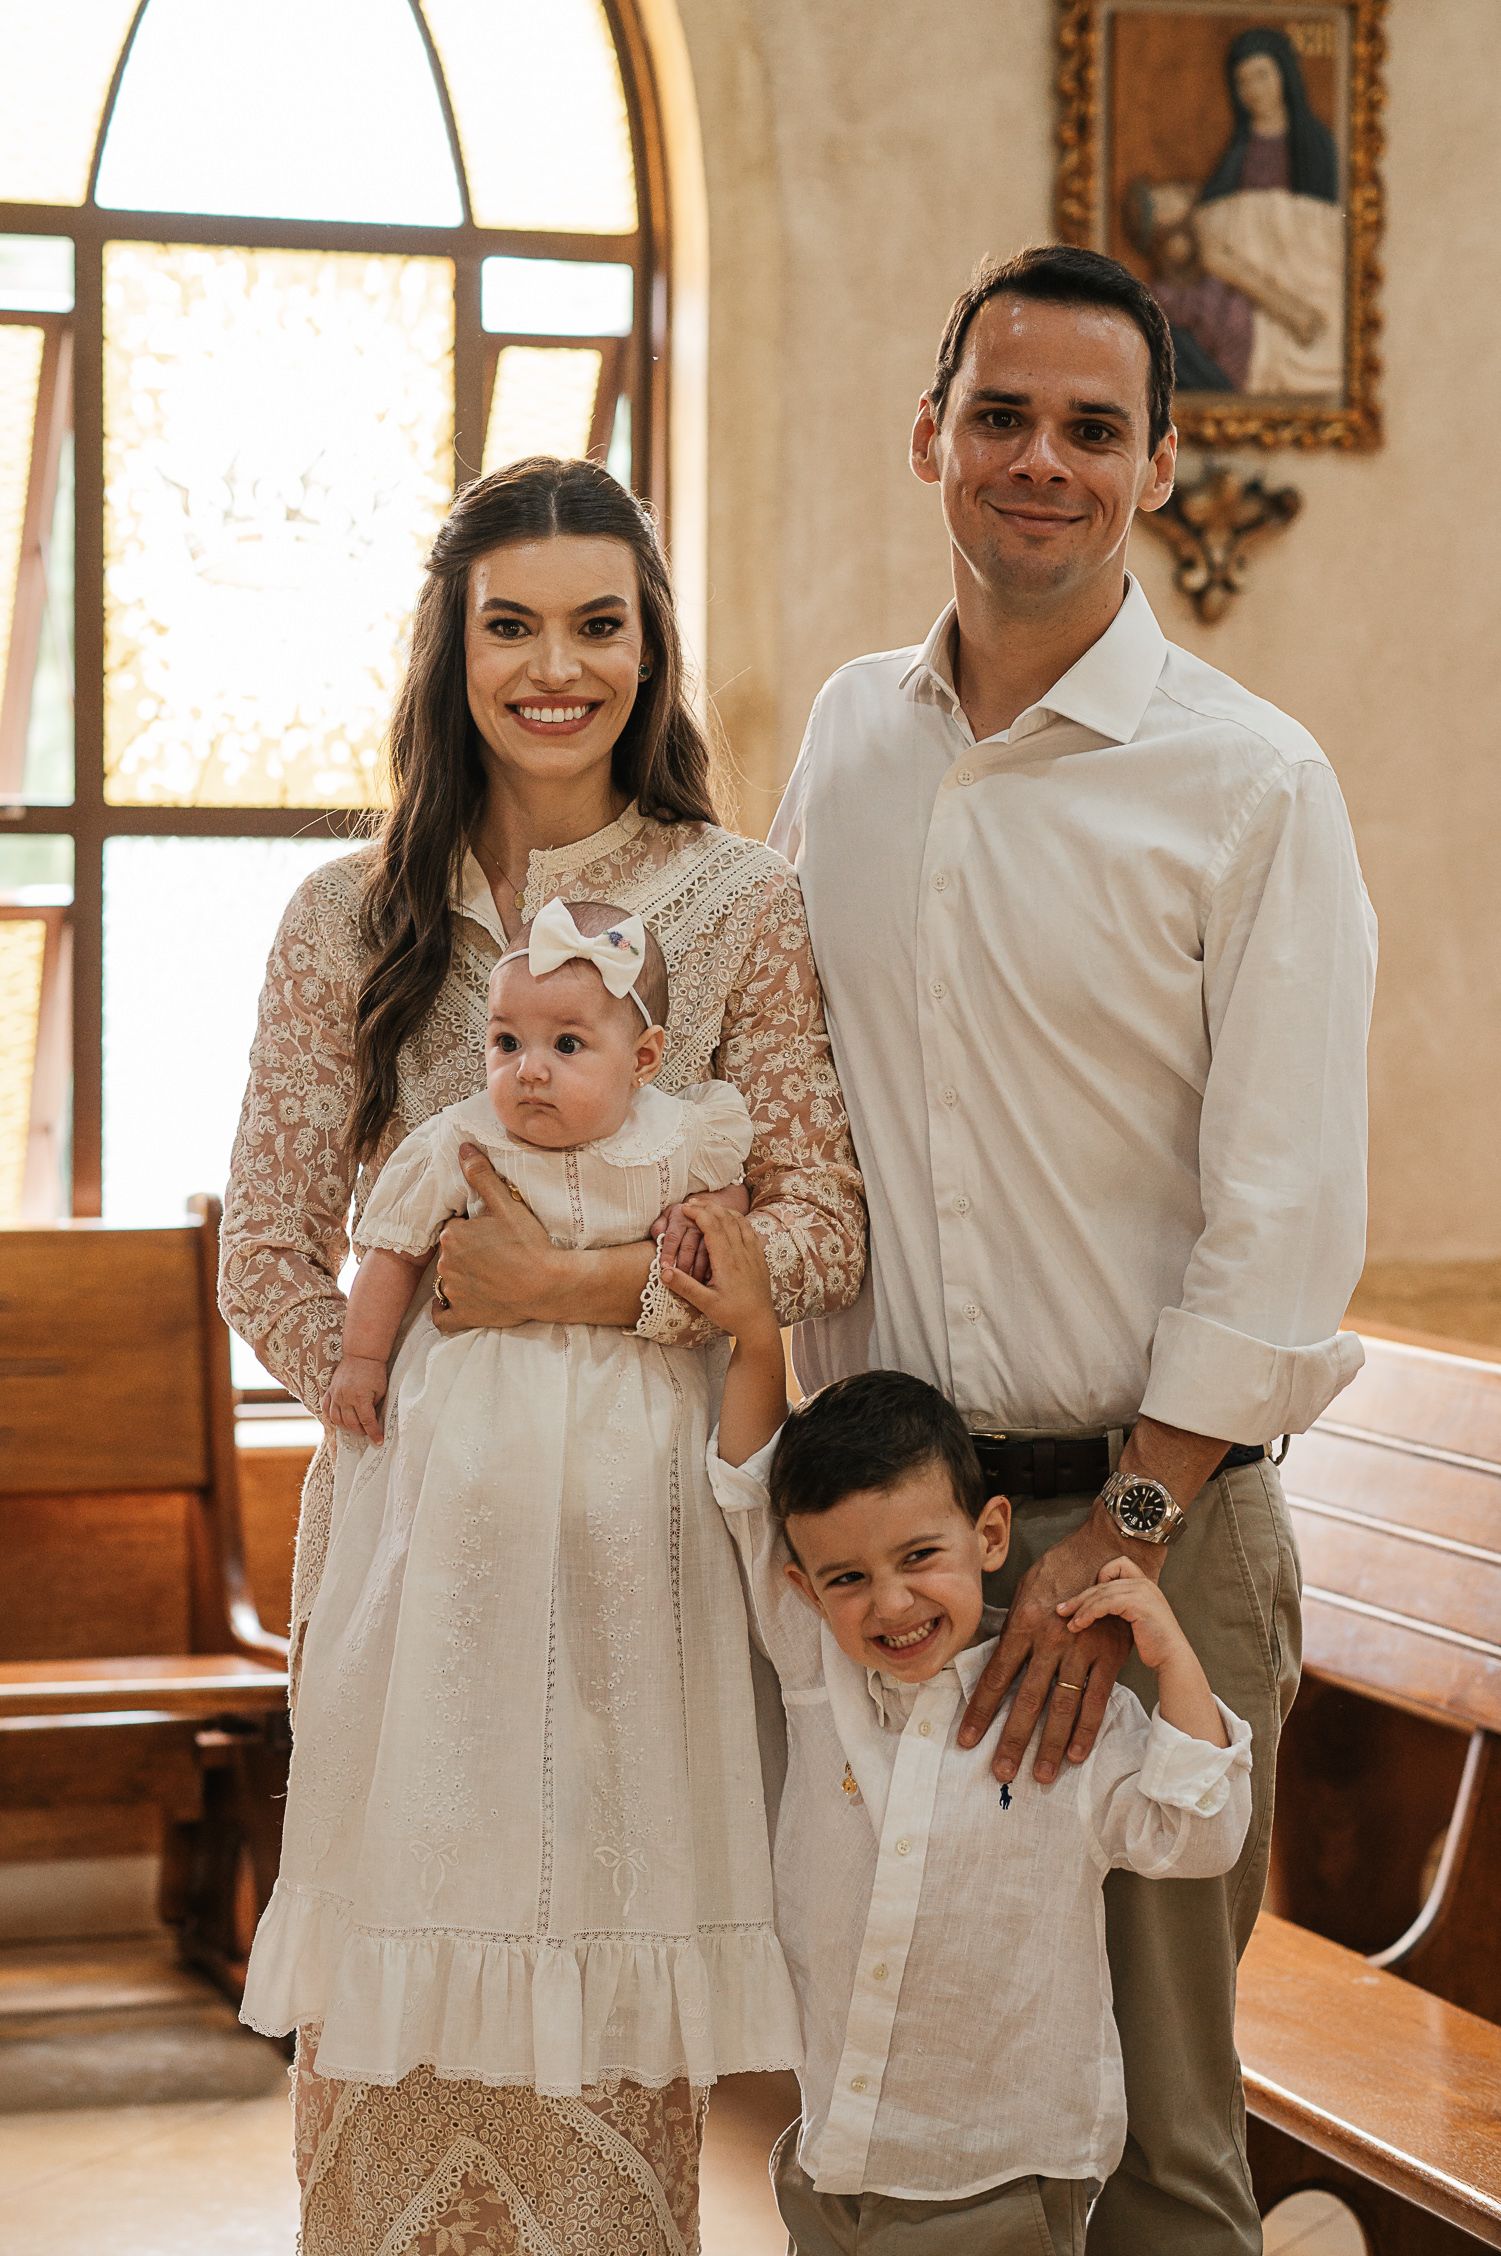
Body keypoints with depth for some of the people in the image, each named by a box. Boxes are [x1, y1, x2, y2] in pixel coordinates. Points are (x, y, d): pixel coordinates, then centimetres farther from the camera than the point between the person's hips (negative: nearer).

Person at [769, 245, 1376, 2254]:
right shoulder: (848, 735, 9)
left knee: (1148, 2091, 2)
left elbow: (1288, 1221, -9)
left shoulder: (1252, 785, -6)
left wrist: (1123, 1535, -13)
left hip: (1150, 1506, -4)